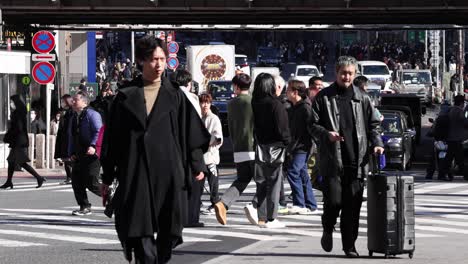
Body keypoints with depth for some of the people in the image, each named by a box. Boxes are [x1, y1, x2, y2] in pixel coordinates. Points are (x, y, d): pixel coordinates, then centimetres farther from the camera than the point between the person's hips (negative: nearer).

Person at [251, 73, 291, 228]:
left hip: (259, 147, 5)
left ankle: (262, 217, 11)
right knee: (274, 183, 1)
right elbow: (282, 128, -12)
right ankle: (271, 218, 0)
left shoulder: (253, 104, 2)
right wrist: (287, 143, 0)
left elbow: (251, 126, 8)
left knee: (261, 183, 11)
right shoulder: (275, 104, -13)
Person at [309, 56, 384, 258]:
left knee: (353, 205, 1)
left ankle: (349, 245, 9)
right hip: (332, 159, -2)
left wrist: (376, 143, 0)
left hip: (356, 160, 2)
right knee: (333, 201, -8)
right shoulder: (323, 97, 4)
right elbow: (313, 124, 4)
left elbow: (373, 124, 16)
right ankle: (328, 230, 21)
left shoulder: (362, 99, 11)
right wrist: (327, 134, -14)